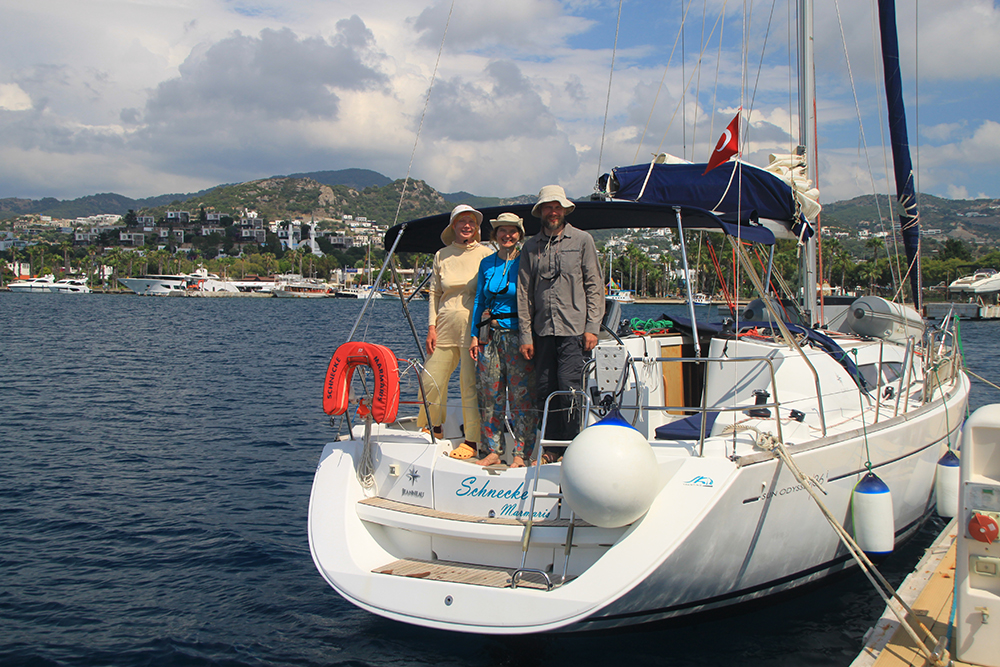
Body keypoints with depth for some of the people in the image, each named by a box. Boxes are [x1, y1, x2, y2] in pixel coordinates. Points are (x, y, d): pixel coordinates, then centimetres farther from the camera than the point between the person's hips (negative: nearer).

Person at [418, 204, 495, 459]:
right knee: (430, 380, 4)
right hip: (445, 326, 4)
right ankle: (433, 427, 29)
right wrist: (431, 326, 4)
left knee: (471, 384, -5)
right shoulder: (442, 256, 11)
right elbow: (434, 293, 13)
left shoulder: (486, 255, 2)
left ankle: (472, 440, 5)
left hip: (474, 326, -3)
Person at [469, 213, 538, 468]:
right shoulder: (486, 263, 12)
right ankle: (493, 450, 16)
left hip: (518, 333, -4)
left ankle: (520, 454, 5)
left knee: (521, 397, -3)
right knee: (490, 396, 6)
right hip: (490, 334, 4)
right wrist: (475, 335, 8)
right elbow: (479, 301, 16)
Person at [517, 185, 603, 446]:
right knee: (545, 390, 3)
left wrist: (592, 327, -5)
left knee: (568, 387, -10)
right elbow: (524, 294, 11)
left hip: (574, 329, -3)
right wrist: (526, 335, 4)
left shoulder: (582, 240, 6)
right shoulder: (531, 246, 12)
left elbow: (595, 287, 4)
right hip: (542, 330, 3)